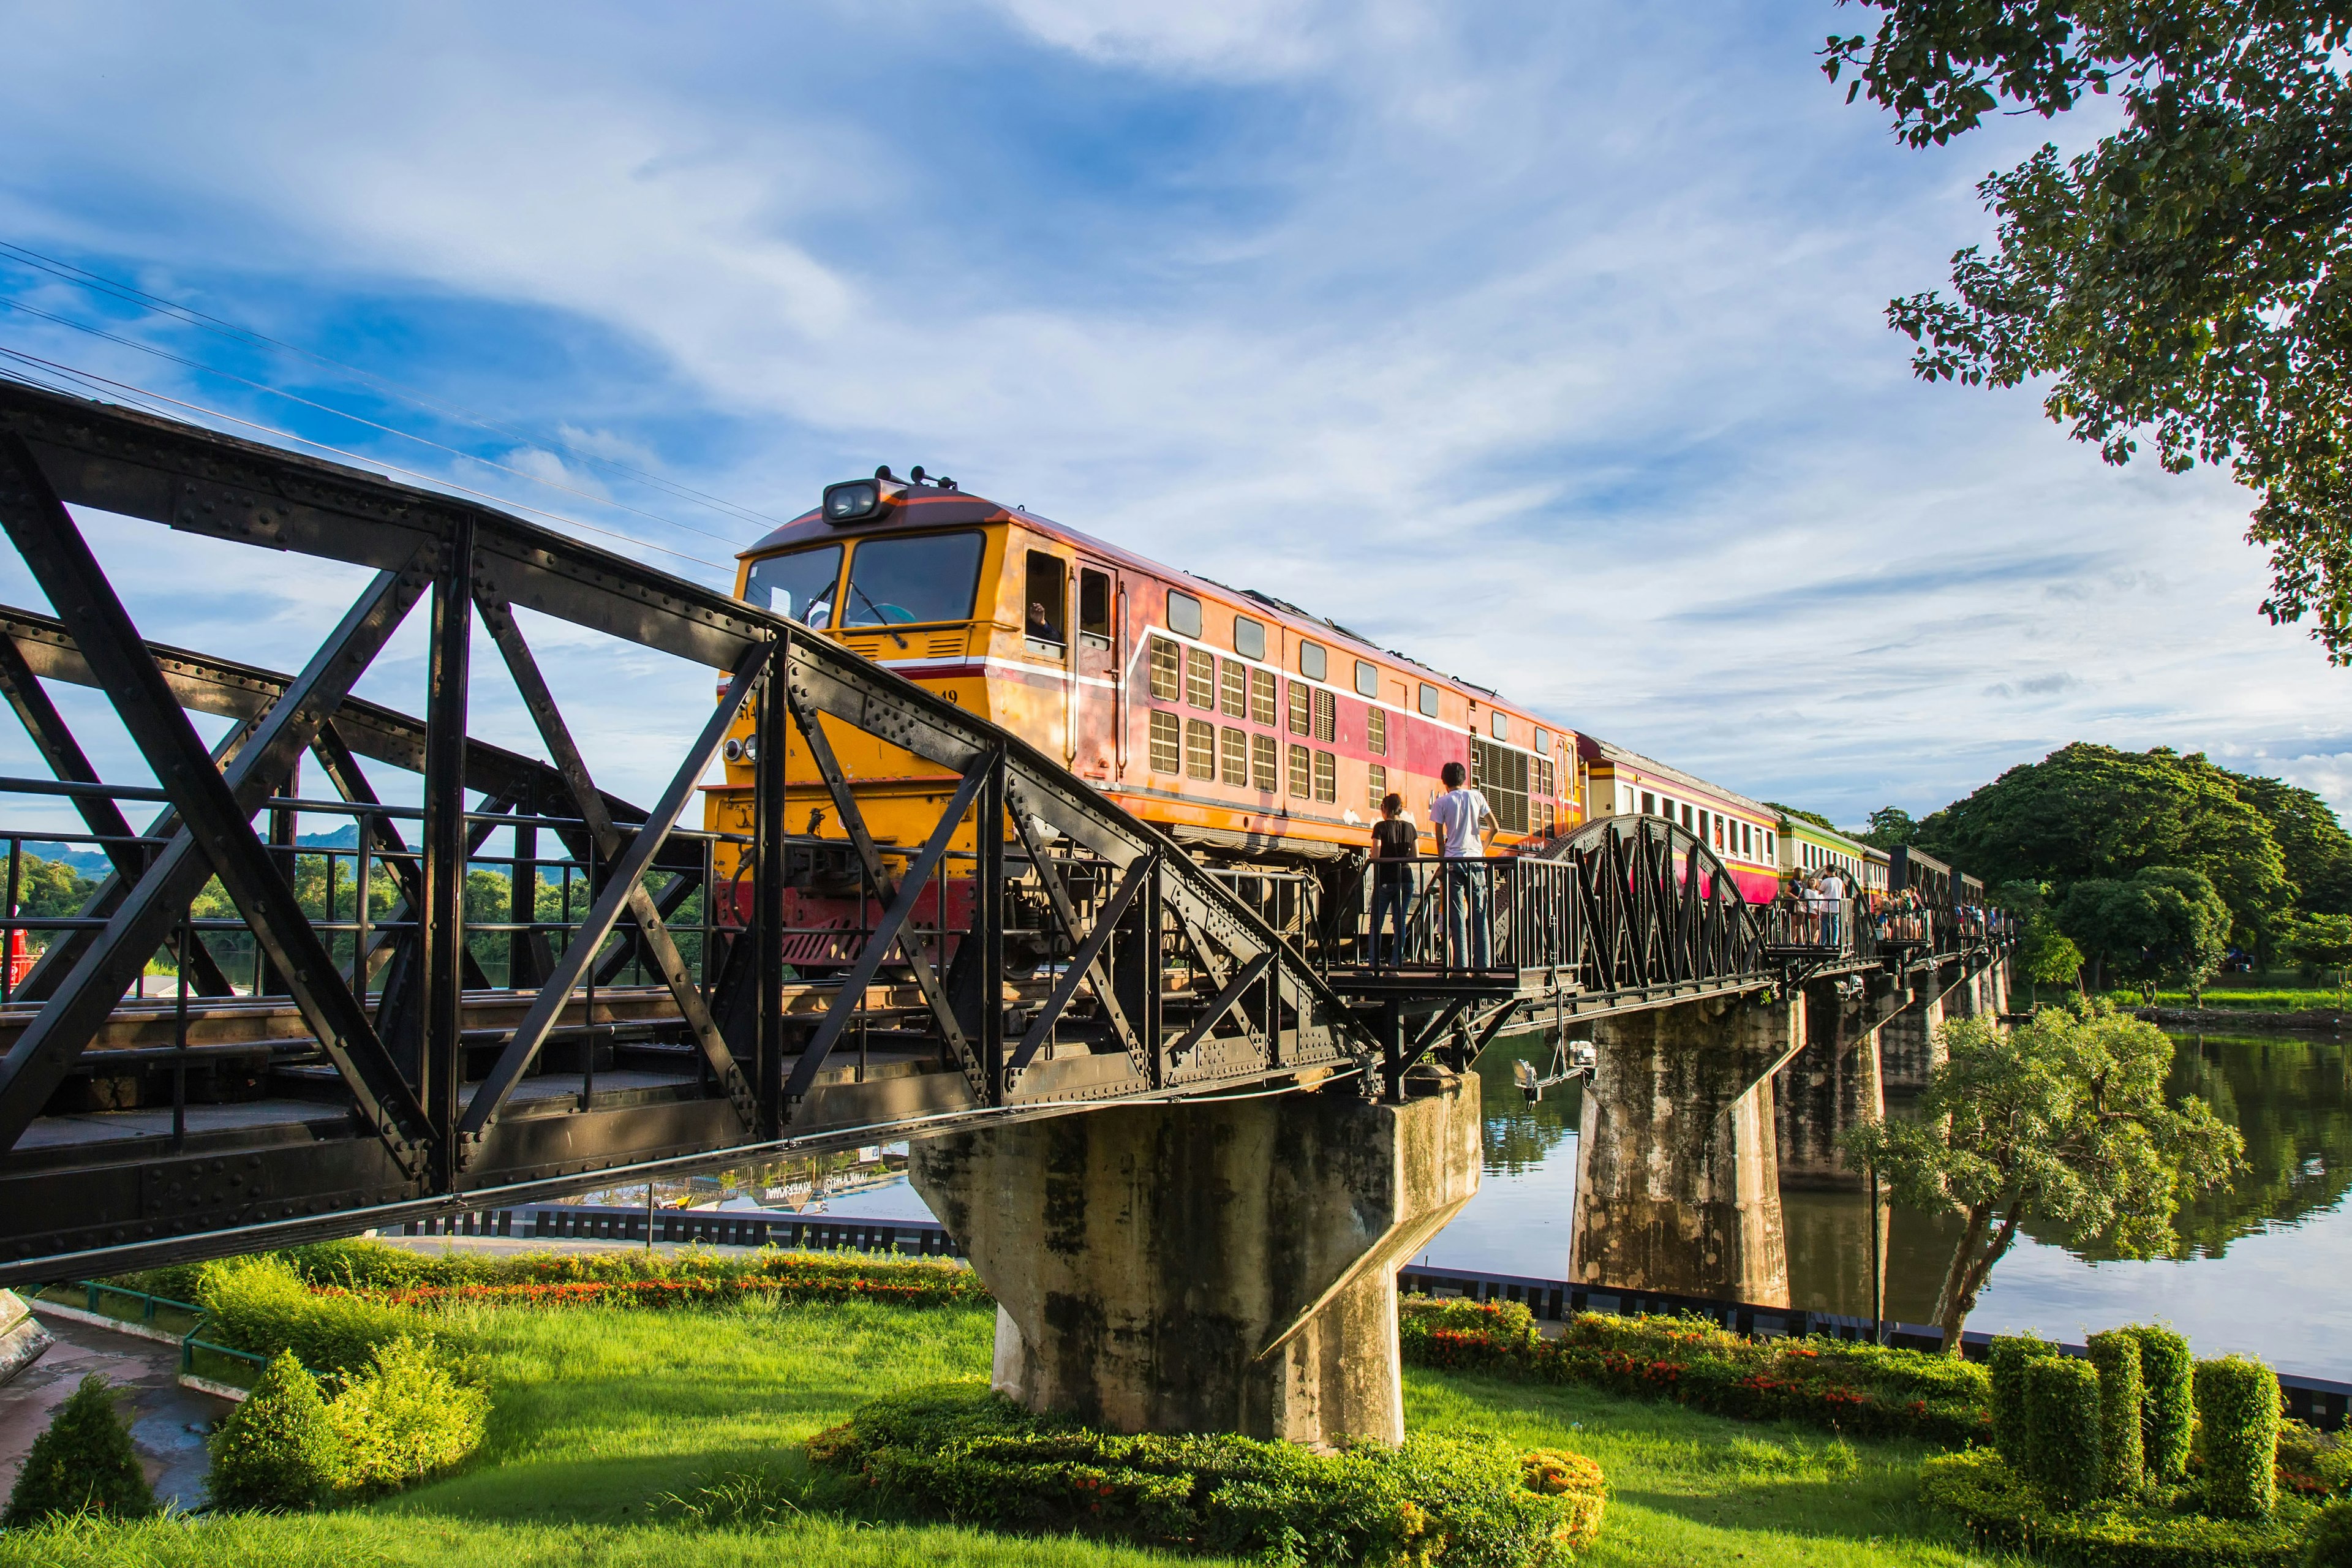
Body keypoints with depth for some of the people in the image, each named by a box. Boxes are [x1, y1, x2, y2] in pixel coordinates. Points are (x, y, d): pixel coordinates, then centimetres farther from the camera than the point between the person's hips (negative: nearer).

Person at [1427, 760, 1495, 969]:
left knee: (1457, 917, -1)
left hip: (1454, 861, -2)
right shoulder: (1476, 797, 8)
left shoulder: (1442, 802, 2)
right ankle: (1482, 964, 2)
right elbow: (1494, 827, 7)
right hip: (1476, 860, 2)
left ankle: (1461, 965, -6)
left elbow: (1440, 839, 2)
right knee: (1479, 915, 5)